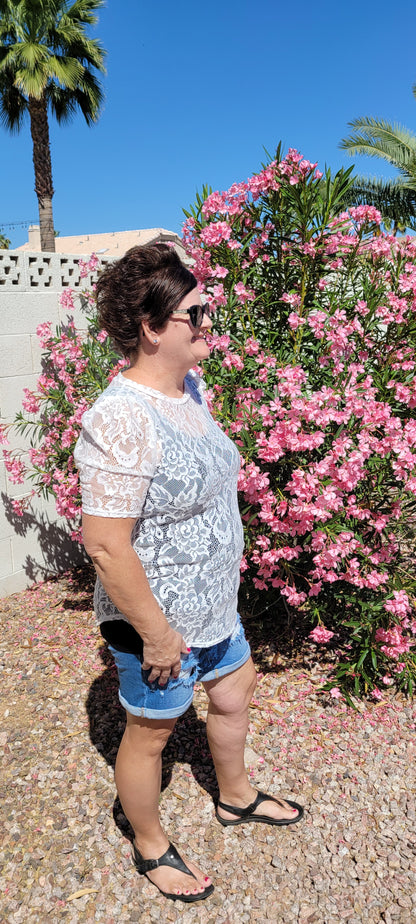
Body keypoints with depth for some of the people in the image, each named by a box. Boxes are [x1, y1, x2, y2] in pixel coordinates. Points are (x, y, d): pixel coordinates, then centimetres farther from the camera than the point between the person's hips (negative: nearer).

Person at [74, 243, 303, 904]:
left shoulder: (189, 386, -1)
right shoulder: (119, 420, -30)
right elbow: (106, 546, -29)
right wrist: (156, 633, -20)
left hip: (213, 604, 9)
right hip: (159, 621, -9)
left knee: (234, 694, 27)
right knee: (152, 731, 16)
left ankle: (236, 798, 56)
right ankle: (150, 849, 45)